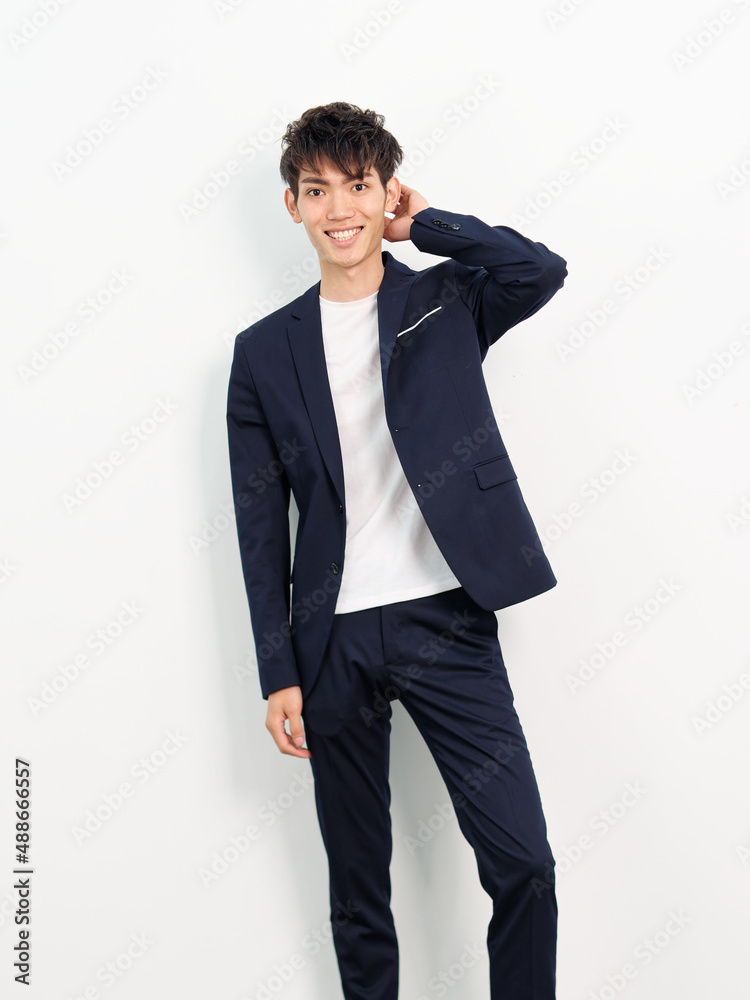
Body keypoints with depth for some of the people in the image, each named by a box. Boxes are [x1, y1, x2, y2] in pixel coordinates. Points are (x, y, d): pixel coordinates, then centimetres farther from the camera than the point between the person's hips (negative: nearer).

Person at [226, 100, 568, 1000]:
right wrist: (277, 673, 1)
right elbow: (260, 521, 5)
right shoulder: (264, 351, 6)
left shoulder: (449, 302, 5)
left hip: (447, 621, -1)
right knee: (357, 889, 13)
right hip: (333, 639, 1)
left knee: (523, 864, -2)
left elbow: (544, 270, -18)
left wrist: (425, 223, -4)